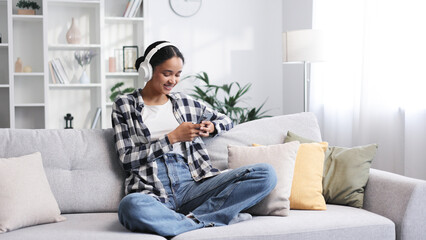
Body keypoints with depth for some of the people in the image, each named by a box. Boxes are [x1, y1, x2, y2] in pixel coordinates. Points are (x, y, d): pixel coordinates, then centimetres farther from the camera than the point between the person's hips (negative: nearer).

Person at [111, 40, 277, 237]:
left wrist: (211, 128, 9)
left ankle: (191, 219, -23)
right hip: (152, 191, -4)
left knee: (266, 174, -17)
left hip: (191, 186, 4)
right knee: (130, 206, -43)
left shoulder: (184, 103, 21)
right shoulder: (125, 106, 10)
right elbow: (127, 159, 1)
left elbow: (225, 120, 33)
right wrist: (173, 137, -4)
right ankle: (210, 220, -24)